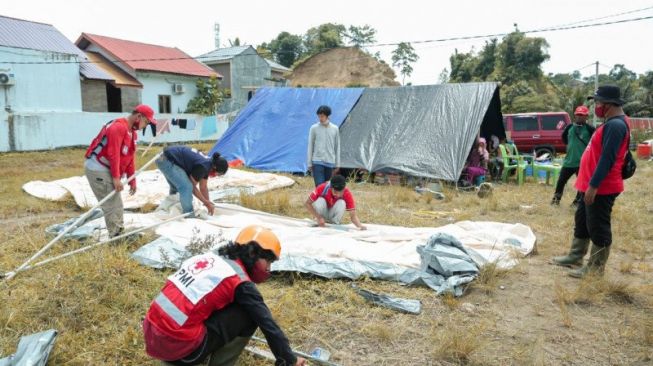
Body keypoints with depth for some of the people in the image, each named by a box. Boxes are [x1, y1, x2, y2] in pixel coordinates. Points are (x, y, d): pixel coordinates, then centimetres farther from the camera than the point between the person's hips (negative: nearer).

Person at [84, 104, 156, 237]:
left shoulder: (132, 132, 12)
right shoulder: (118, 127, -19)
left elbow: (130, 158, 14)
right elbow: (113, 154, -24)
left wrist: (132, 181, 11)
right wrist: (116, 178, -24)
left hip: (106, 169, 10)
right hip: (97, 169, -10)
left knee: (117, 204, 13)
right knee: (112, 204, -9)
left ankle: (119, 234, 21)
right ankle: (116, 236, -2)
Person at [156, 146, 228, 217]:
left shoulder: (207, 164, 5)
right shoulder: (202, 167, -23)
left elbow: (203, 188, 15)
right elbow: (192, 187, -12)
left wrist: (208, 203, 17)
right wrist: (206, 202, -5)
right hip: (167, 161, -11)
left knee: (176, 186, 26)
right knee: (186, 187, -16)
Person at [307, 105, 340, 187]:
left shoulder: (335, 129, 4)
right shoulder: (314, 128, -1)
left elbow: (337, 147, 9)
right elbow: (310, 146, 3)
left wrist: (337, 164, 8)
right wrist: (309, 164, 2)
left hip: (330, 162, 2)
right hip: (317, 162, -2)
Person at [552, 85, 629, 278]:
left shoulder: (615, 125, -20)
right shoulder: (611, 123, 14)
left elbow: (607, 159, -25)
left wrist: (593, 185, -25)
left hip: (602, 188, -11)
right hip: (593, 186, 11)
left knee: (598, 227, -1)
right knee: (582, 221, 19)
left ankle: (595, 268, 9)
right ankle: (576, 256, 32)